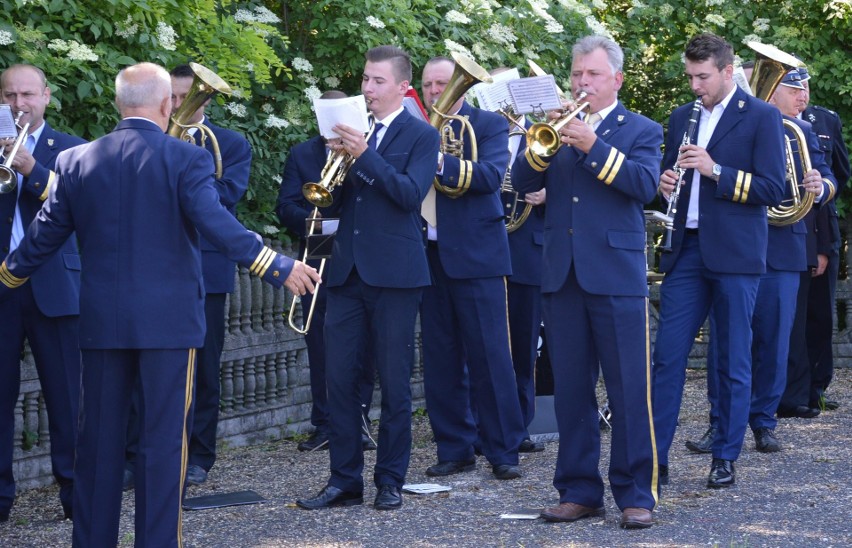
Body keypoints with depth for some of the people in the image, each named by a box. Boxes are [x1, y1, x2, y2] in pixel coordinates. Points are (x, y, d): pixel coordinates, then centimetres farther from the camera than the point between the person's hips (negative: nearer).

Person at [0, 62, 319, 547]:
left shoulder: (77, 161, 4)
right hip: (168, 320, -4)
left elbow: (44, 235, 10)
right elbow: (217, 223, -20)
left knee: (99, 439, 11)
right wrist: (277, 267, -21)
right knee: (164, 439, 1)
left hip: (101, 321, 4)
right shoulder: (187, 158, -8)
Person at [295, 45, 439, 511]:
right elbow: (335, 201, 12)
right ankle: (344, 480, 9)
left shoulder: (420, 136, 0)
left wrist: (364, 155, -22)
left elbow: (412, 194, -16)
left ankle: (390, 480, 10)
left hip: (394, 273, -5)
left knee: (394, 384, 1)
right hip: (347, 271, 5)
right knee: (339, 379, 2)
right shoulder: (354, 132, 14)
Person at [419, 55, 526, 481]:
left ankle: (503, 451, 0)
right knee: (440, 361, 6)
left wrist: (441, 163, -27)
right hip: (428, 255, 5)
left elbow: (491, 175, -15)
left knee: (489, 357, -4)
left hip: (474, 254, -5)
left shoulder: (489, 124, 2)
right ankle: (455, 449, 13)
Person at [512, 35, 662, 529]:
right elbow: (523, 182, 5)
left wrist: (593, 146, -20)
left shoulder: (641, 131, 5)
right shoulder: (559, 127, 16)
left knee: (630, 389, -4)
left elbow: (646, 184, -13)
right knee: (571, 390, 7)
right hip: (562, 274, 4)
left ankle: (637, 494, 1)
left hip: (617, 273, -4)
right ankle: (580, 491, 14)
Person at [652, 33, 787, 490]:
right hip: (687, 250, 5)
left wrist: (716, 170, -19)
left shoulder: (761, 117, -3)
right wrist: (665, 183, -2)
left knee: (733, 362, 2)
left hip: (735, 254, -5)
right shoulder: (682, 117, 14)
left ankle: (725, 459, 11)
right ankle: (655, 456, 2)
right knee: (667, 354, 0)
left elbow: (774, 189, -10)